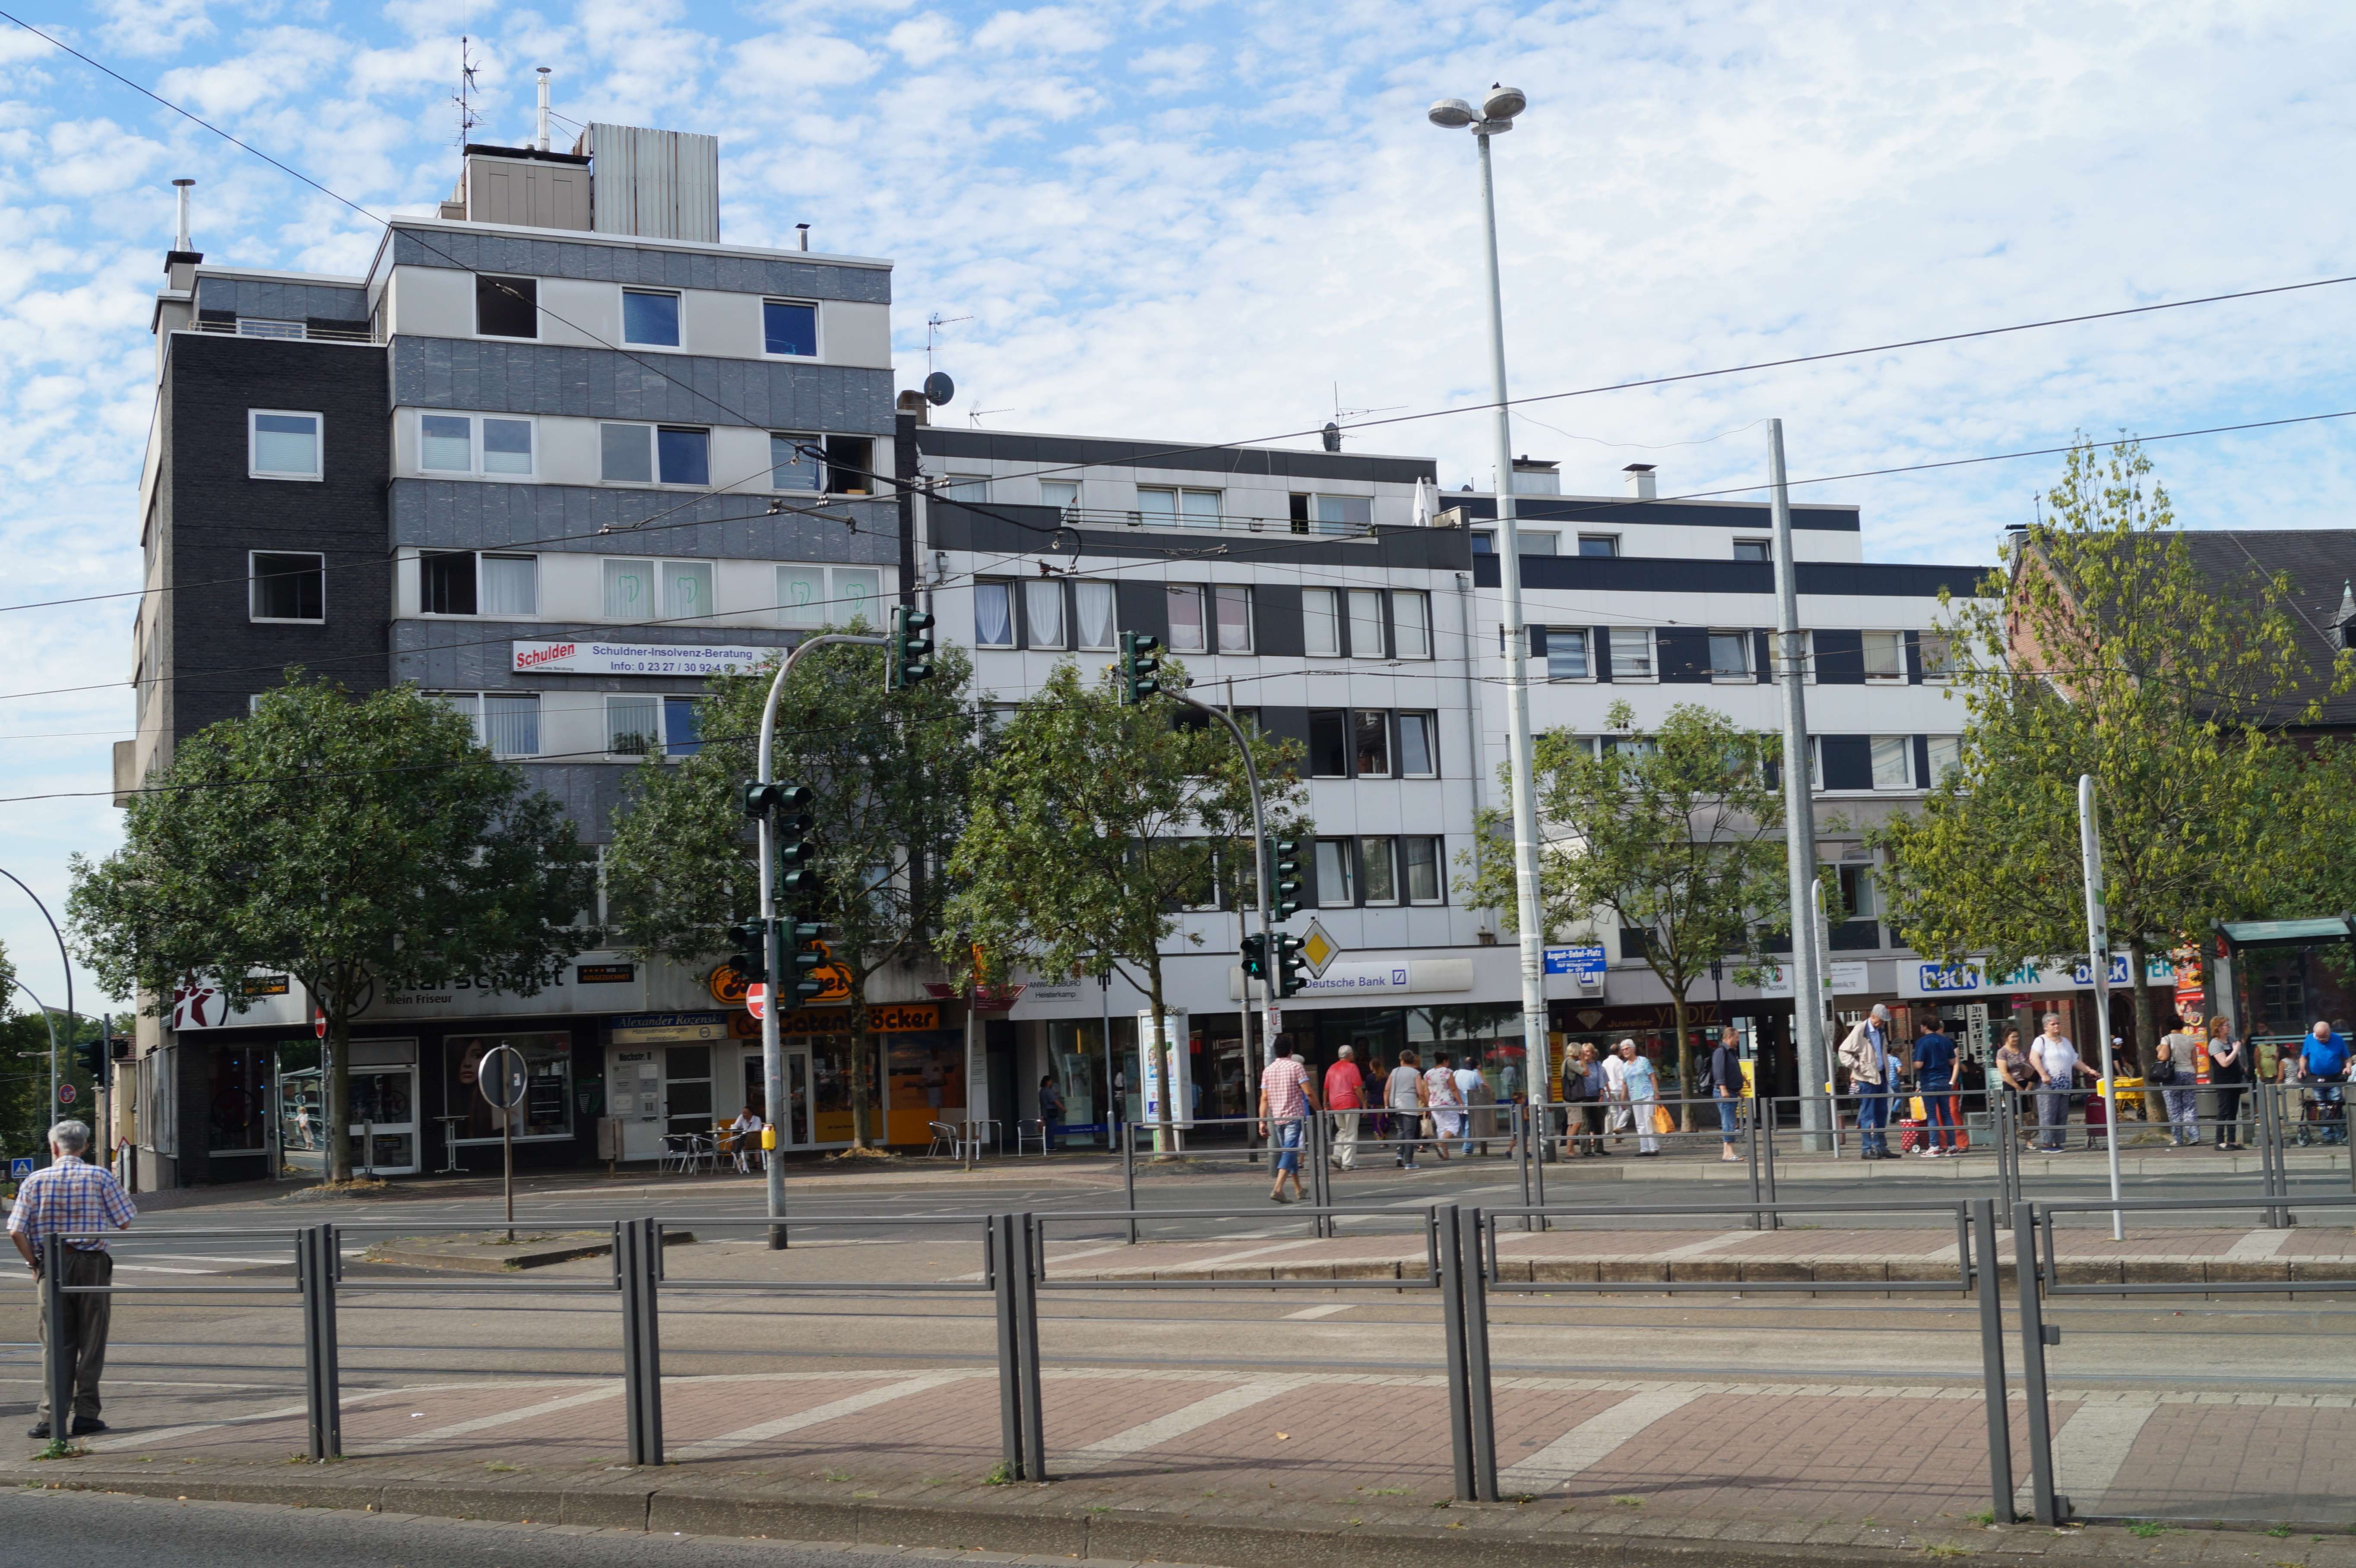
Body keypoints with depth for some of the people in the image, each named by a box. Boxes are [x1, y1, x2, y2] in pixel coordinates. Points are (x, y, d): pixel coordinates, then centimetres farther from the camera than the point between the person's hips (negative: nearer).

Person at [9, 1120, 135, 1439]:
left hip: (52, 1266, 1)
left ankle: (51, 1417, 2)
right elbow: (125, 1223, -2)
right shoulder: (101, 1177, -2)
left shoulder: (35, 1180, 0)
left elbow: (16, 1232, -5)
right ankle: (86, 1415, 6)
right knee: (91, 1344, 6)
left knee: (56, 1345, 7)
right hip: (92, 1264, -1)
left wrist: (34, 1263, 7)